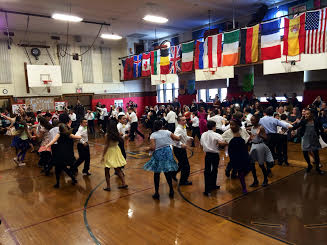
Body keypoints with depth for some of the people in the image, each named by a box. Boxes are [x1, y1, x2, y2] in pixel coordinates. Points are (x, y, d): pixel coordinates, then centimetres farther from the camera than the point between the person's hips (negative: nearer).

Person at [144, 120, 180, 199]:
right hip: (167, 153, 3)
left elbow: (153, 147, -17)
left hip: (158, 155, -3)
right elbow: (178, 138, 1)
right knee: (168, 173, 15)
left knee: (156, 174, 10)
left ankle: (156, 193, 15)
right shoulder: (167, 132, -2)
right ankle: (171, 191, 23)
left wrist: (148, 148, 3)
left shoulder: (153, 135, -8)